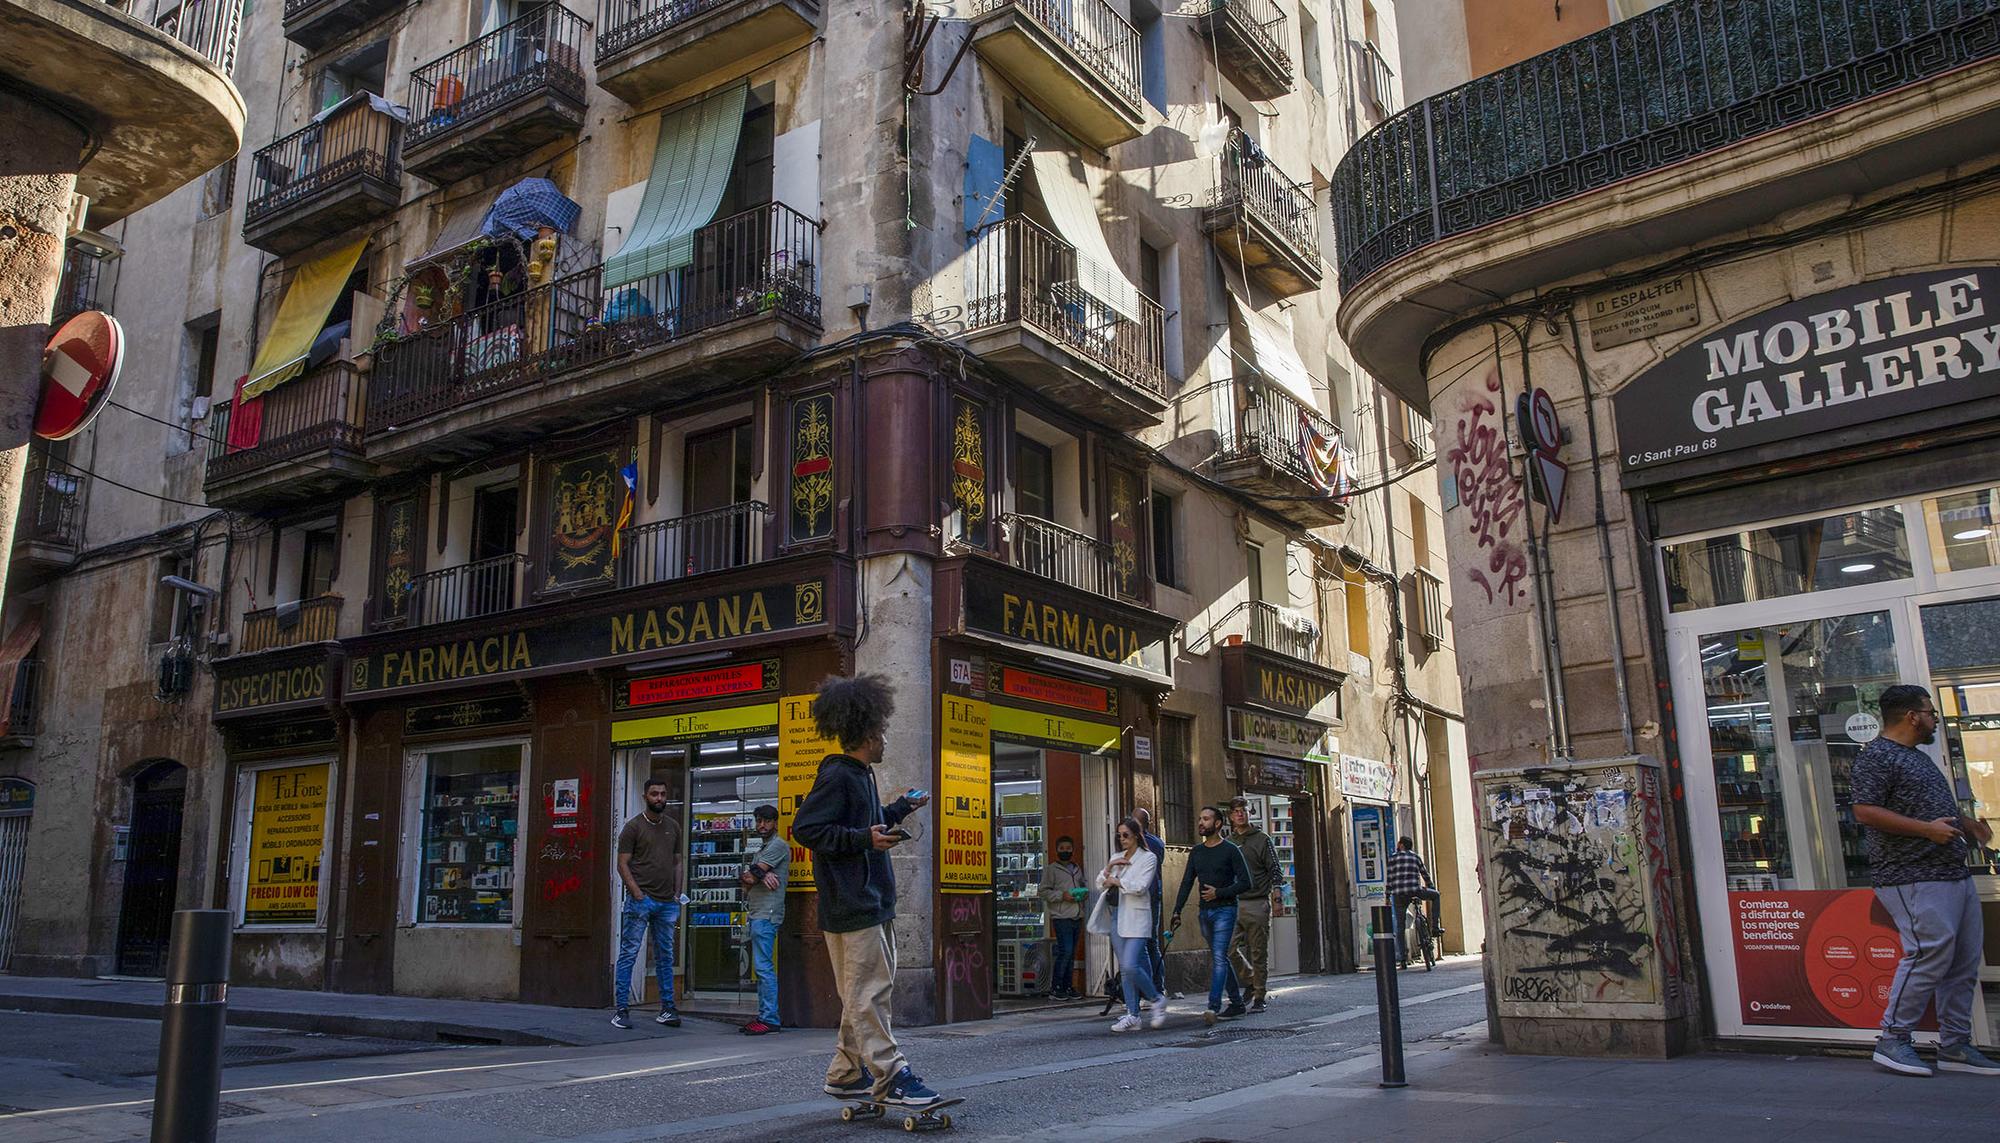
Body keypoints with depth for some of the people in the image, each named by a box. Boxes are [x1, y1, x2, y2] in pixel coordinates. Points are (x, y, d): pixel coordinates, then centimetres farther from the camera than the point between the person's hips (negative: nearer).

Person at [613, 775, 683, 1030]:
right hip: (640, 900, -5)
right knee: (628, 955, -4)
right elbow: (623, 865, -4)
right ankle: (622, 1010, 0)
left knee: (665, 957, 9)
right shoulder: (633, 826, -1)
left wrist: (677, 896, 9)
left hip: (667, 903, 5)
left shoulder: (673, 827, 14)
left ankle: (667, 1009, 14)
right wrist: (637, 894, -14)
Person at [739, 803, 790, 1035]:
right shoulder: (761, 849, 24)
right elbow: (748, 880, 9)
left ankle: (770, 1020, -11)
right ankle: (764, 1016, 15)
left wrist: (753, 875, 6)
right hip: (757, 914, 10)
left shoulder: (778, 845, -7)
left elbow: (749, 878, -13)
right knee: (761, 967, 11)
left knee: (764, 966, -12)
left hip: (766, 915, -10)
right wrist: (761, 876, -8)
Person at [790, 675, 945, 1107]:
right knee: (869, 991, -8)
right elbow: (804, 828, -20)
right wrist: (865, 839, -24)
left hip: (872, 902, 11)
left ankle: (846, 1074, 21)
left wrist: (899, 808, 31)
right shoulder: (837, 776, -14)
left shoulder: (860, 775, 18)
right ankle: (890, 1078, -6)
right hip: (853, 904, -11)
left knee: (864, 993, 14)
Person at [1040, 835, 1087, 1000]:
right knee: (1065, 951, -12)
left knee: (1071, 953, 9)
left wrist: (1084, 893, 4)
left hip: (1077, 916, 6)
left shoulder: (1077, 869, 18)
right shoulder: (1051, 869, -1)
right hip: (1061, 917, -6)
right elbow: (1044, 892, -6)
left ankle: (1068, 987, 16)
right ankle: (1055, 988, -5)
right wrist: (1062, 895, -17)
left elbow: (1084, 885, 26)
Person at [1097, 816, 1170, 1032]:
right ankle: (1132, 1015, 8)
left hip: (1137, 917, -6)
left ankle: (1157, 999, 7)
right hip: (1118, 916, 6)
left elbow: (1140, 886, -15)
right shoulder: (1116, 857, 15)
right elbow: (1100, 884, 11)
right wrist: (1108, 867, -5)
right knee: (1124, 968, 5)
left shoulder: (1148, 858, -3)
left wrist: (1117, 881, -5)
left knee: (1131, 965, -16)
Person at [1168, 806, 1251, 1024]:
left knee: (1219, 957, -15)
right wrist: (1177, 912, 1)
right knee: (1220, 958, 11)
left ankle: (1213, 1006, -21)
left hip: (1225, 910, -6)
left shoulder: (1230, 850, -6)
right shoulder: (1196, 852, 11)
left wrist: (1219, 893, -17)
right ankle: (1237, 1002, 21)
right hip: (1205, 912, 6)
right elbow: (1186, 883, 9)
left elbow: (1245, 882, -9)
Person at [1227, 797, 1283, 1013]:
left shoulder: (1262, 839, 2)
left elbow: (1276, 871, 0)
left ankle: (1259, 996, 8)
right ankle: (1250, 981, 19)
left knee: (1258, 953, -1)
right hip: (1233, 904, 4)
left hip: (1257, 903, -3)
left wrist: (1276, 898, -9)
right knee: (1231, 950, -4)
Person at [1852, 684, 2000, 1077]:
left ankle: (1955, 1046, 17)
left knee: (1964, 963, 9)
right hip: (1915, 880, -10)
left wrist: (1965, 823, 16)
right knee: (1929, 956, -14)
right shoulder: (1876, 756, -9)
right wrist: (1927, 829, -21)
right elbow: (1865, 811, -19)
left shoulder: (1918, 756, 23)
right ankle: (1892, 1041, -5)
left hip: (1954, 875, 10)